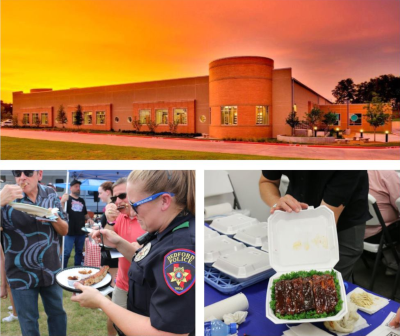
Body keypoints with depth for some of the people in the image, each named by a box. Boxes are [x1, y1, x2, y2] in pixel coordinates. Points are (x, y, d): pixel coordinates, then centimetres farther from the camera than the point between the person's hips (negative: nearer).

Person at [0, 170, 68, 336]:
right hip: (21, 274, -2)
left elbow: (64, 231, 4)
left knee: (58, 313, 16)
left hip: (51, 270, 3)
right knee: (28, 321, 13)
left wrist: (54, 218, -17)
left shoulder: (51, 194, -2)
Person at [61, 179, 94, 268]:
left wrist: (89, 219, 6)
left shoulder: (82, 200, 15)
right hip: (70, 231, -6)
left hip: (81, 231, 6)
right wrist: (62, 202, -32)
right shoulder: (67, 198, -4)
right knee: (66, 252, -2)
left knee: (79, 252, 14)